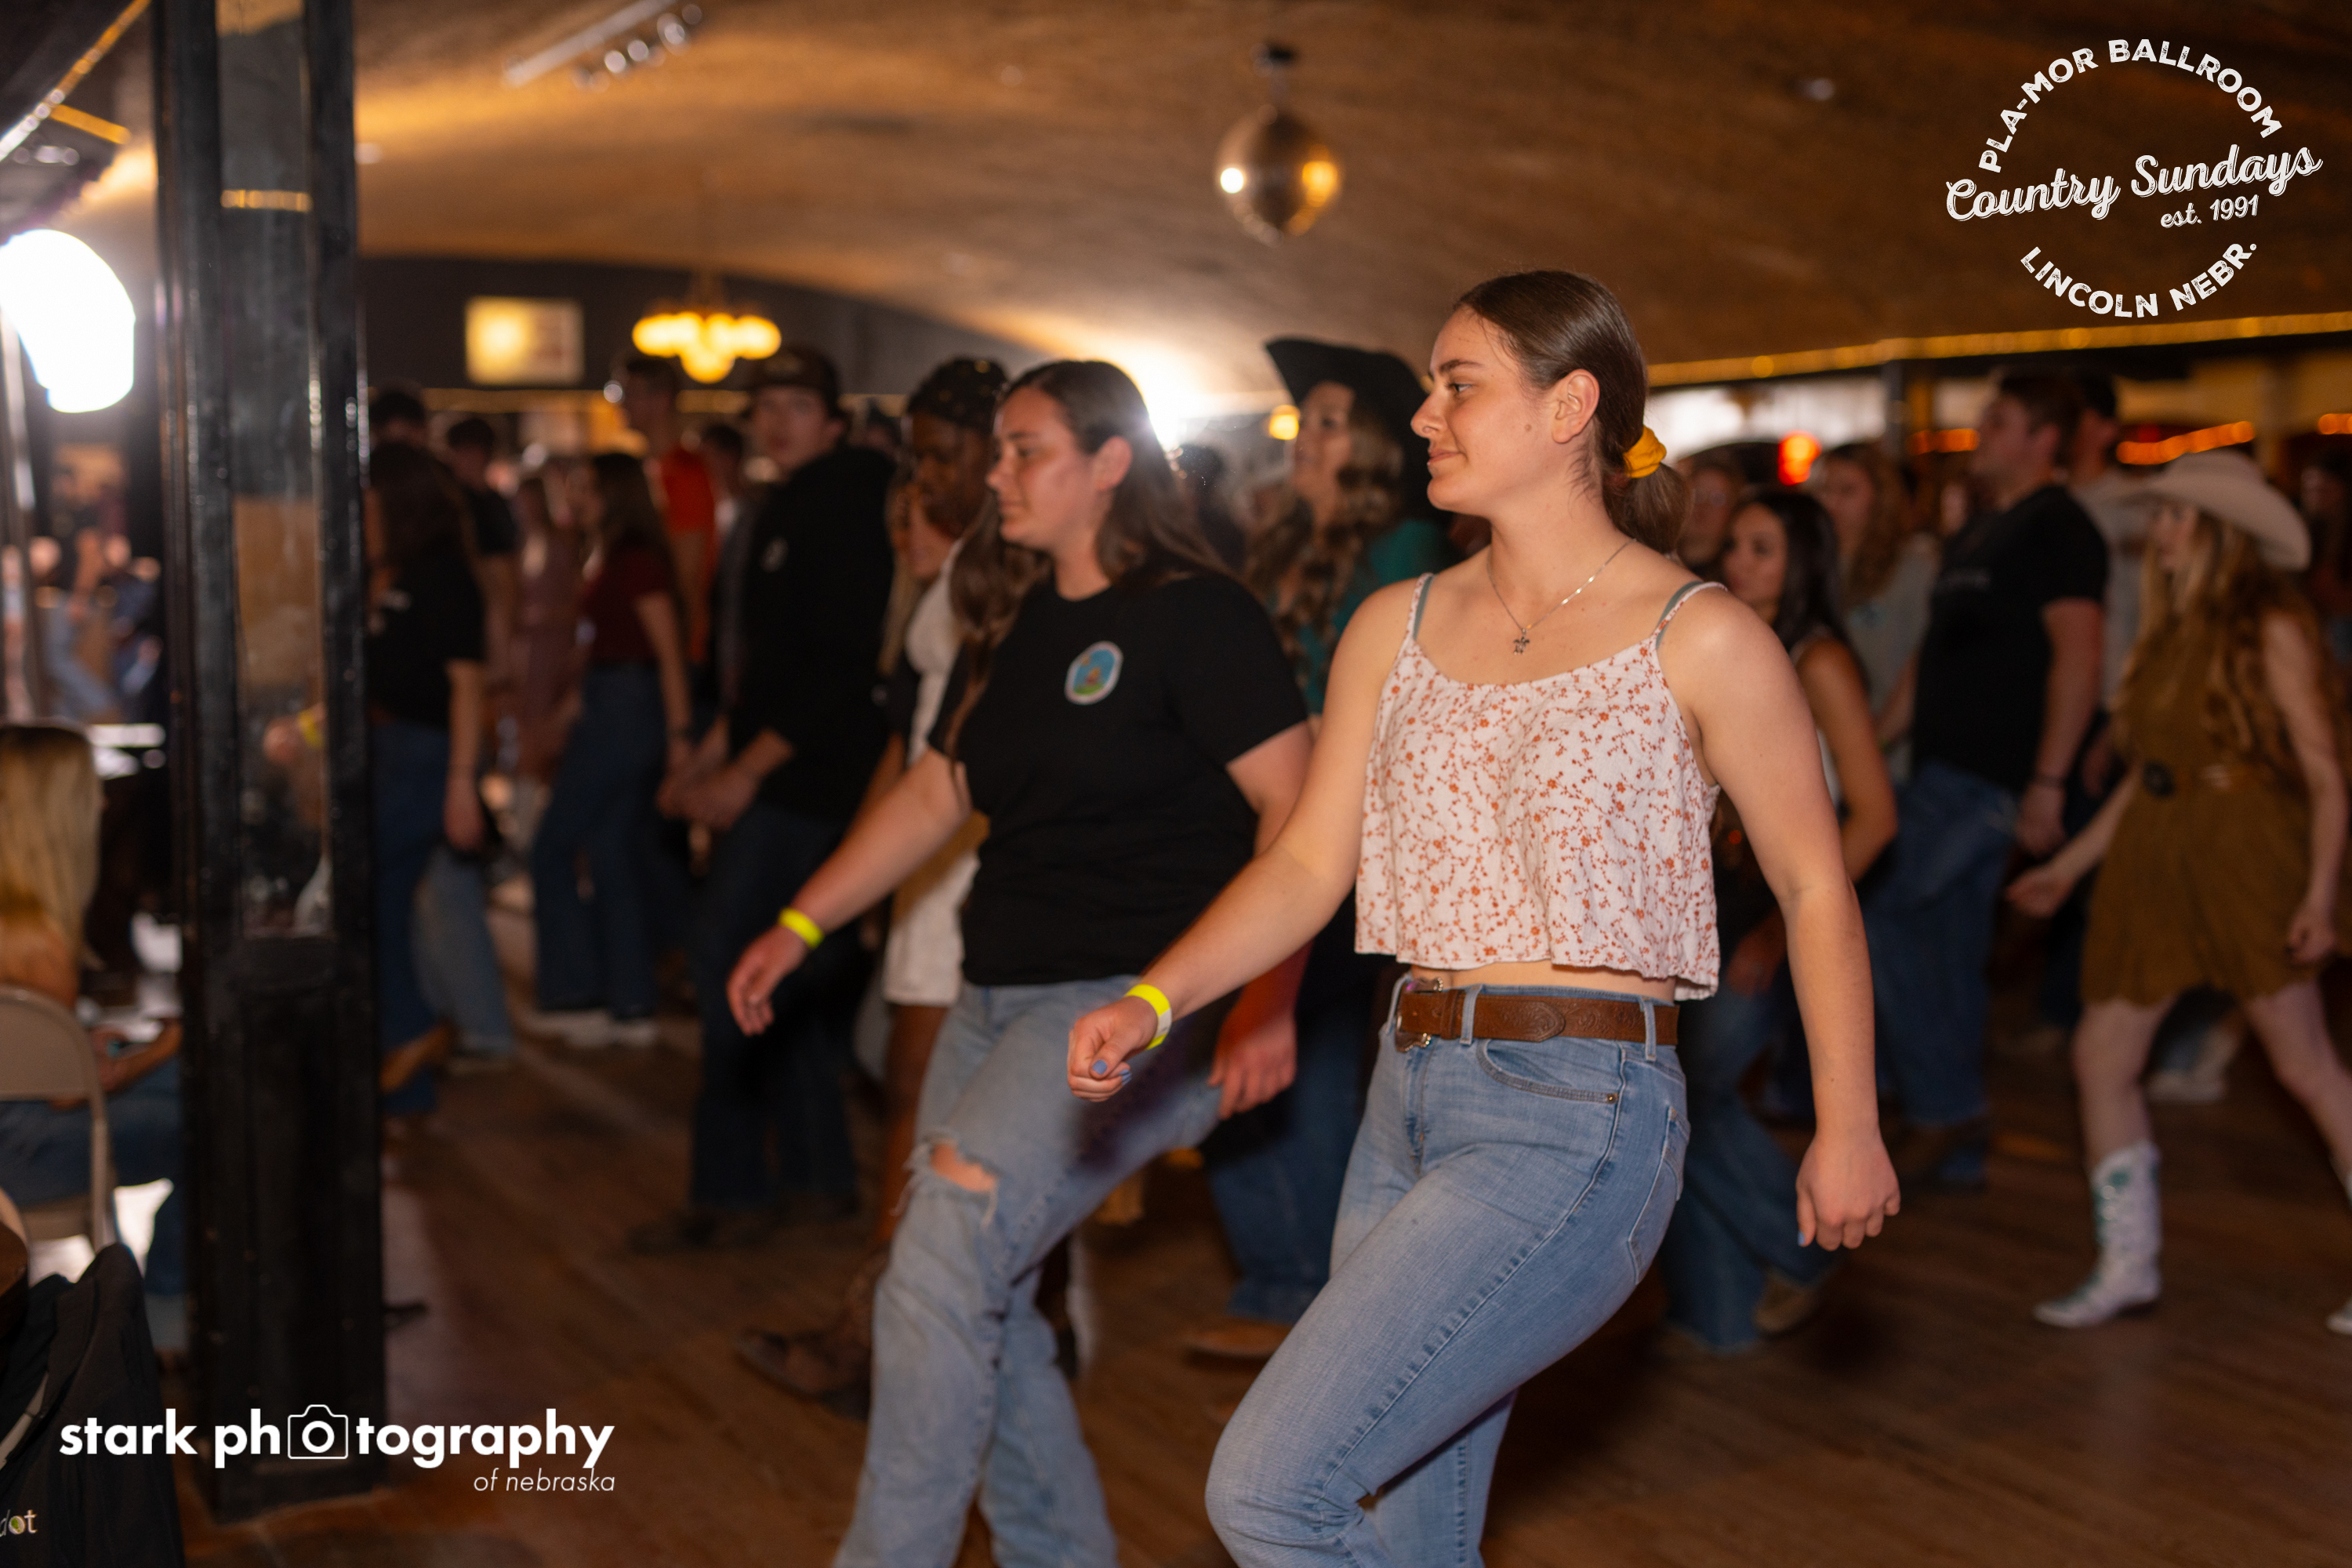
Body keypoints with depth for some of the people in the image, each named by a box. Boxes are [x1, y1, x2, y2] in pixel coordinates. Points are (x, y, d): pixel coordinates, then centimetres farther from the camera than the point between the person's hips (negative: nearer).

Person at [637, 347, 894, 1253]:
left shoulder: (846, 509, -12)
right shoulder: (783, 511, 17)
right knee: (800, 982, 11)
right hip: (769, 778, 9)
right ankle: (818, 1179, 19)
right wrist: (709, 757, 17)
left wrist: (745, 770, -18)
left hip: (808, 778, -9)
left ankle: (732, 1192, -5)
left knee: (727, 951, -11)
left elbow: (840, 668, -19)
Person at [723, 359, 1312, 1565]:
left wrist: (1265, 998, -20)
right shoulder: (1013, 626, 15)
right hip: (998, 1000, 8)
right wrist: (798, 928, 15)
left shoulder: (1195, 614, -9)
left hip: (1140, 1002, -8)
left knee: (942, 1269, -18)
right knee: (979, 1302, 9)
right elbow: (935, 794, 20)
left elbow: (1294, 808, -13)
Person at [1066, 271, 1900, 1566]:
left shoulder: (1698, 642, -6)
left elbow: (1813, 884, 2)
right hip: (1409, 1104, 7)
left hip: (1577, 1123, -6)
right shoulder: (1396, 628, 10)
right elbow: (1308, 863, 8)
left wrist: (1848, 1128, 6)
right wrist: (1152, 1003, -7)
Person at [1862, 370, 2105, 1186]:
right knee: (1950, 953, 10)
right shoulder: (1978, 533, 19)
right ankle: (1956, 1149, 16)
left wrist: (2047, 784, -22)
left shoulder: (2056, 529, -9)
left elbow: (2078, 656, -18)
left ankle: (1945, 1107, -4)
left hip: (1985, 780, -9)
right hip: (1944, 771, 9)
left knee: (1882, 919, -12)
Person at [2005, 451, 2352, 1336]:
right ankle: (2126, 1265, 15)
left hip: (2247, 857, -7)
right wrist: (2068, 866, 17)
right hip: (2150, 859, 7)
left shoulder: (2273, 631, -6)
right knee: (2101, 1056, 4)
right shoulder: (2168, 632, 14)